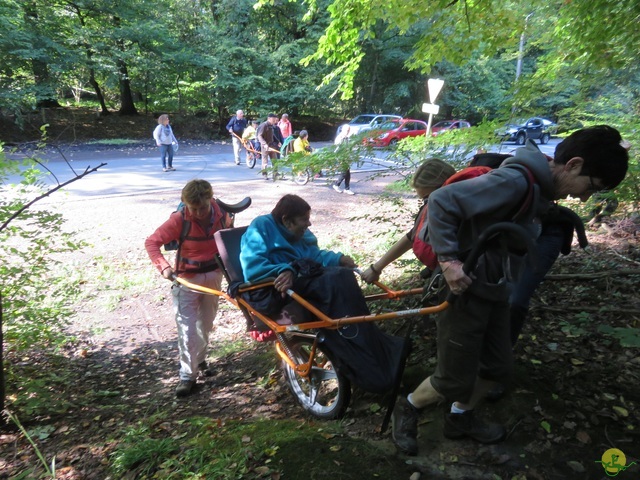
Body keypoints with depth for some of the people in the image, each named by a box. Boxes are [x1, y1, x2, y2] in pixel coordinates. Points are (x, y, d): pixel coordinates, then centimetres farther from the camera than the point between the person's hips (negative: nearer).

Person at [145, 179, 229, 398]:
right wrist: (164, 266, -31)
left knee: (206, 325, 19)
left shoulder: (220, 215, -9)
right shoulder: (179, 220, -19)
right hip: (187, 279, -4)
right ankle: (187, 376, 9)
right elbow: (151, 242, -18)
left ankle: (200, 360, 41)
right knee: (187, 330, -5)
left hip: (213, 276, 4)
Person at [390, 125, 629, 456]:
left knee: (497, 367, 19)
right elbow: (441, 201, -28)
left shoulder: (539, 189, 6)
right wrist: (449, 260, -29)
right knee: (454, 380, 2)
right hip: (463, 289, -9)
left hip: (494, 290, 10)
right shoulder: (514, 181, -24)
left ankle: (459, 419, 41)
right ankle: (406, 409, 30)